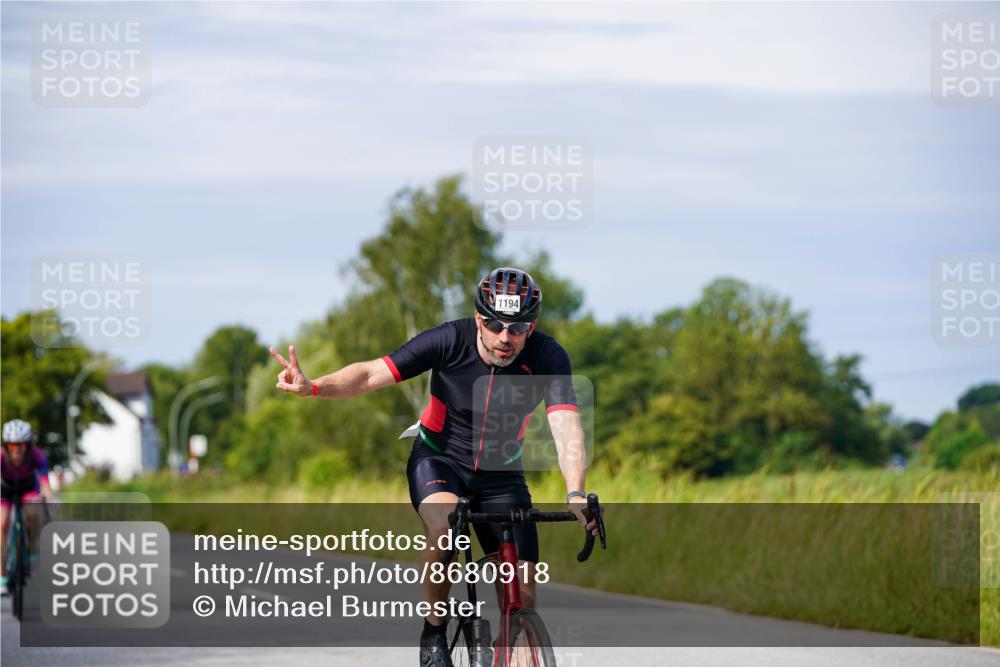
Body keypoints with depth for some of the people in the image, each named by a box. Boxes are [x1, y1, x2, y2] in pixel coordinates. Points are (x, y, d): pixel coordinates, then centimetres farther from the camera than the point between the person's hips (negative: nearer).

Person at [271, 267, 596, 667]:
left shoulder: (547, 358, -22)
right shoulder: (450, 341, -23)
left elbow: (566, 426, -33)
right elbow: (371, 374, -24)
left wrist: (576, 494, -49)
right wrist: (313, 387, -41)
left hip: (500, 472, 2)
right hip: (439, 459, -2)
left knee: (522, 592, -9)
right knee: (444, 528, -34)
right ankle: (434, 635, -14)